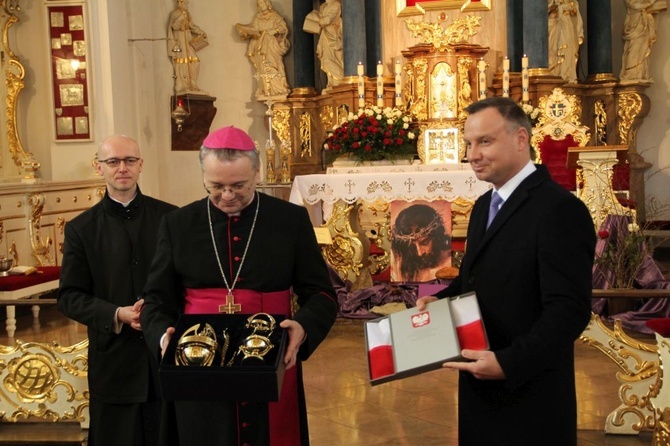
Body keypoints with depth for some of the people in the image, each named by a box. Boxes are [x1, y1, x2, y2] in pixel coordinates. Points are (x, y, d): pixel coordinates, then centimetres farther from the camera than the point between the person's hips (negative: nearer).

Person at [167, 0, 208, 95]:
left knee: (192, 63, -4)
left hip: (188, 41, 7)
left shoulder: (187, 13, 20)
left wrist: (201, 33, 5)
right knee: (181, 65, -13)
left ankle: (191, 86, -3)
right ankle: (181, 88, -15)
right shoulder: (175, 13, -1)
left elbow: (191, 25, 16)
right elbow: (174, 26, -13)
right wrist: (182, 16, -17)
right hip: (179, 40, -7)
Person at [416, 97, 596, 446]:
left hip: (528, 394, -8)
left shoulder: (560, 209, -19)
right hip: (480, 386, 8)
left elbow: (569, 311, -23)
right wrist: (439, 300, 2)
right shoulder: (484, 205, 11)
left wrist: (508, 363, -28)